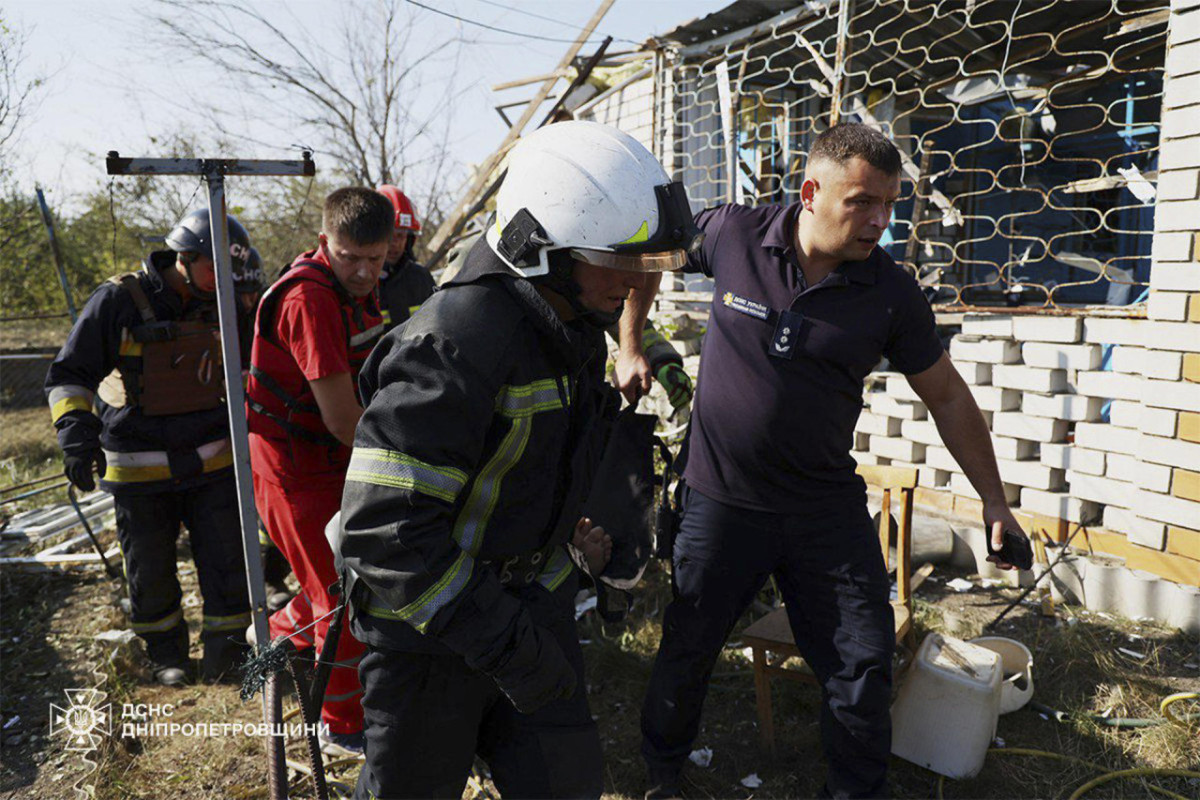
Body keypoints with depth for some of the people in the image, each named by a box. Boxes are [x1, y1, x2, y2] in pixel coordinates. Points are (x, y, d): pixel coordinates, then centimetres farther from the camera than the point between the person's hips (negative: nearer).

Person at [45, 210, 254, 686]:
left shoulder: (219, 307, 2)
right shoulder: (119, 301, -12)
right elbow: (68, 375, -9)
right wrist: (76, 430, -23)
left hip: (210, 463, 3)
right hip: (139, 470, -3)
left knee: (226, 561, 4)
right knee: (150, 573, 13)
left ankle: (225, 651, 22)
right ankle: (165, 654, 35)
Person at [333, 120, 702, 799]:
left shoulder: (576, 325, 1)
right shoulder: (456, 341, -30)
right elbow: (385, 528, -32)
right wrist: (504, 643, -29)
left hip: (533, 596, 7)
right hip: (431, 621, -7)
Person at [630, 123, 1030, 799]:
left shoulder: (893, 295, -7)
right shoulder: (734, 236, -10)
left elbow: (947, 396, 3)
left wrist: (994, 501, 5)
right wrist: (630, 349, 1)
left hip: (828, 509, 1)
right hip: (722, 500, 0)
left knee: (864, 667, 7)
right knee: (686, 652, 14)